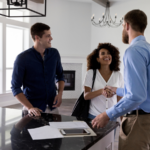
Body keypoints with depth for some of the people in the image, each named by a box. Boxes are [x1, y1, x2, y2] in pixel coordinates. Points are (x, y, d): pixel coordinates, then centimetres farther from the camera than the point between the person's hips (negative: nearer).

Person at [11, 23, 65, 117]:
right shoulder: (22, 58, -13)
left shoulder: (54, 53, -1)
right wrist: (29, 108, -20)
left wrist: (60, 93, -5)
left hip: (52, 106, 4)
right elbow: (16, 87, -10)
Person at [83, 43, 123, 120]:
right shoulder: (91, 73, -3)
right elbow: (86, 96, -7)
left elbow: (120, 99, 5)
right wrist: (101, 91, -25)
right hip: (94, 115, -1)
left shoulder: (118, 75, 1)